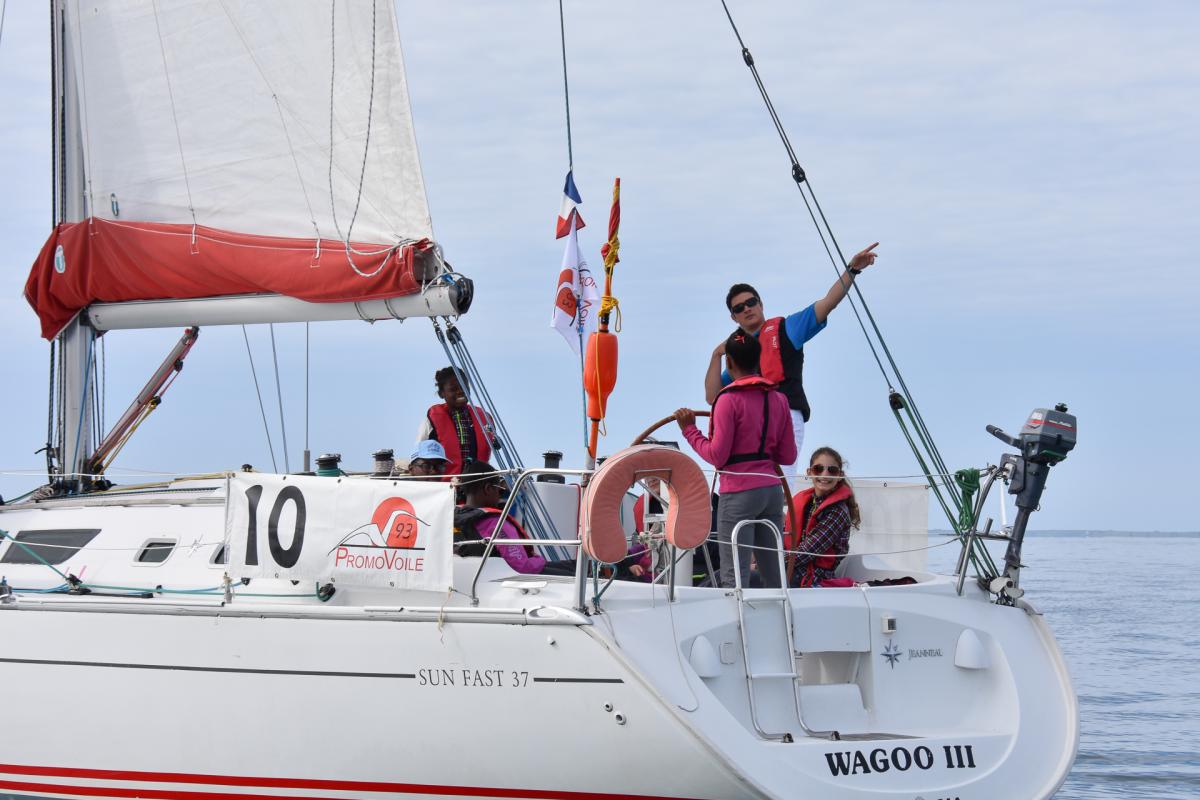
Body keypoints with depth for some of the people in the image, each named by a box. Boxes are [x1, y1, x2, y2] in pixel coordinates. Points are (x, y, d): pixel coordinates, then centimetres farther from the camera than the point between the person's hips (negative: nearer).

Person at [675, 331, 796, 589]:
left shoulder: (729, 400, -9)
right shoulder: (778, 399, 10)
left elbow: (717, 456, -10)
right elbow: (788, 456, 12)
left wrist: (689, 430, 1)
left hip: (738, 493, -6)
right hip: (772, 490, 6)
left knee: (734, 577, -7)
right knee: (773, 575, 9)